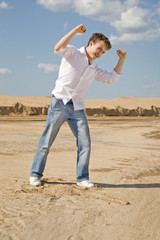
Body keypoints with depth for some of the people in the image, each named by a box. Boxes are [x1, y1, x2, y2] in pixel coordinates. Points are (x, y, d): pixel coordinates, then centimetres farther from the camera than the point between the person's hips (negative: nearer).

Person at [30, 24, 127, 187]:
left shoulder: (94, 69, 20)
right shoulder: (73, 53, 1)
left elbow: (111, 78, 24)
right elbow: (58, 48, -19)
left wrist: (122, 59, 18)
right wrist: (75, 31, -19)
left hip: (77, 108, 6)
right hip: (60, 102, -6)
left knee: (85, 143, -2)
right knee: (46, 141, -2)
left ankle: (82, 178, 7)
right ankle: (35, 174, 9)